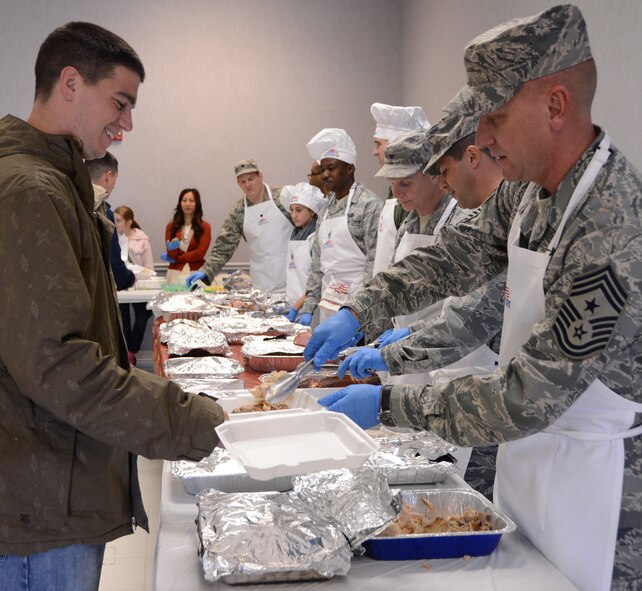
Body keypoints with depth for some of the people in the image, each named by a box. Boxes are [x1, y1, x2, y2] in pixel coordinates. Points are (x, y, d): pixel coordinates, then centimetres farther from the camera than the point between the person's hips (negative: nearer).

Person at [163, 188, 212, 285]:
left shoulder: (205, 227, 3)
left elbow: (200, 252, -5)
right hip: (176, 273, 2)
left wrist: (176, 259, -2)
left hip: (196, 273, -1)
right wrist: (172, 249, -21)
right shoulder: (171, 226, 8)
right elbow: (171, 255, 2)